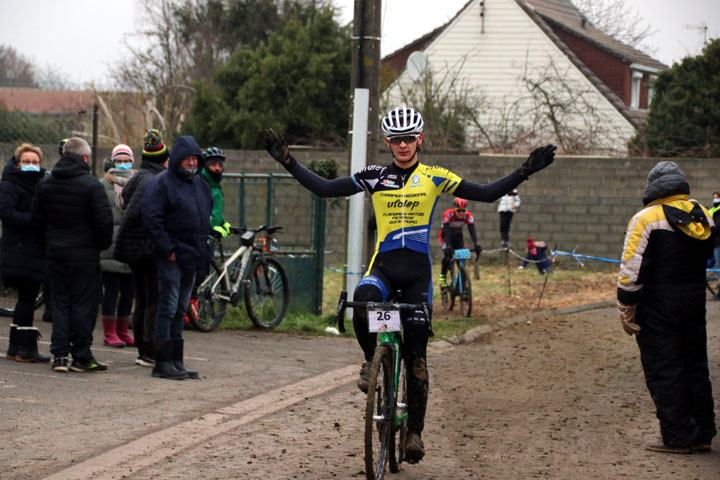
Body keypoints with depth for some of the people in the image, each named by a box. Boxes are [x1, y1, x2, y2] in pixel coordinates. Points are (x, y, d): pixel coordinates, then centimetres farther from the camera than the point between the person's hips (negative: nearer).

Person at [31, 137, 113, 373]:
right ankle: (82, 357, 3)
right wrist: (103, 244, 1)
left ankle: (59, 354, 7)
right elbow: (104, 220, -15)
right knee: (84, 304, 1)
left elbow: (37, 218, 10)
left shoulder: (45, 183, 6)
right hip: (84, 254, -5)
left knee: (60, 303, 11)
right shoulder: (91, 185, -12)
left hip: (54, 253, 5)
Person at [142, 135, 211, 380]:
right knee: (168, 307, -8)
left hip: (192, 257, 8)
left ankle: (176, 361, 16)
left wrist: (202, 246, 16)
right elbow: (151, 219, -16)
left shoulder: (199, 183, 16)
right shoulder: (161, 183, -9)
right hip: (172, 258, -8)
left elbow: (206, 214, 28)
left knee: (180, 310, 11)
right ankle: (163, 363, -6)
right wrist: (168, 249, -18)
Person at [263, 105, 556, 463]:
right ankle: (371, 359, -4)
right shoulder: (374, 177, 4)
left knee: (416, 354, -1)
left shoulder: (434, 177, 3)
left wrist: (526, 170, -6)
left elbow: (487, 194, 3)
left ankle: (415, 430, 11)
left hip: (418, 268, 0)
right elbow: (323, 189, 3)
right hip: (383, 264, 0)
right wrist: (287, 161, -5)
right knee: (363, 301, -35)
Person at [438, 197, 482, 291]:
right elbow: (446, 232, -38)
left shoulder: (468, 215, -24)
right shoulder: (448, 214, -32)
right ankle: (442, 276, -3)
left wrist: (476, 245, -45)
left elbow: (472, 231, -30)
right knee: (447, 255, -26)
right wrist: (448, 246, -50)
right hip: (446, 236, -3)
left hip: (458, 236, 3)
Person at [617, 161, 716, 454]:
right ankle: (703, 433, 17)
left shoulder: (647, 219, -12)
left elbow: (632, 270, -15)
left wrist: (626, 311, -8)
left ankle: (679, 437, -2)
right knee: (695, 366, 14)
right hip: (695, 303, 6)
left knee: (663, 370, -1)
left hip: (658, 307, -6)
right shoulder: (704, 216, 6)